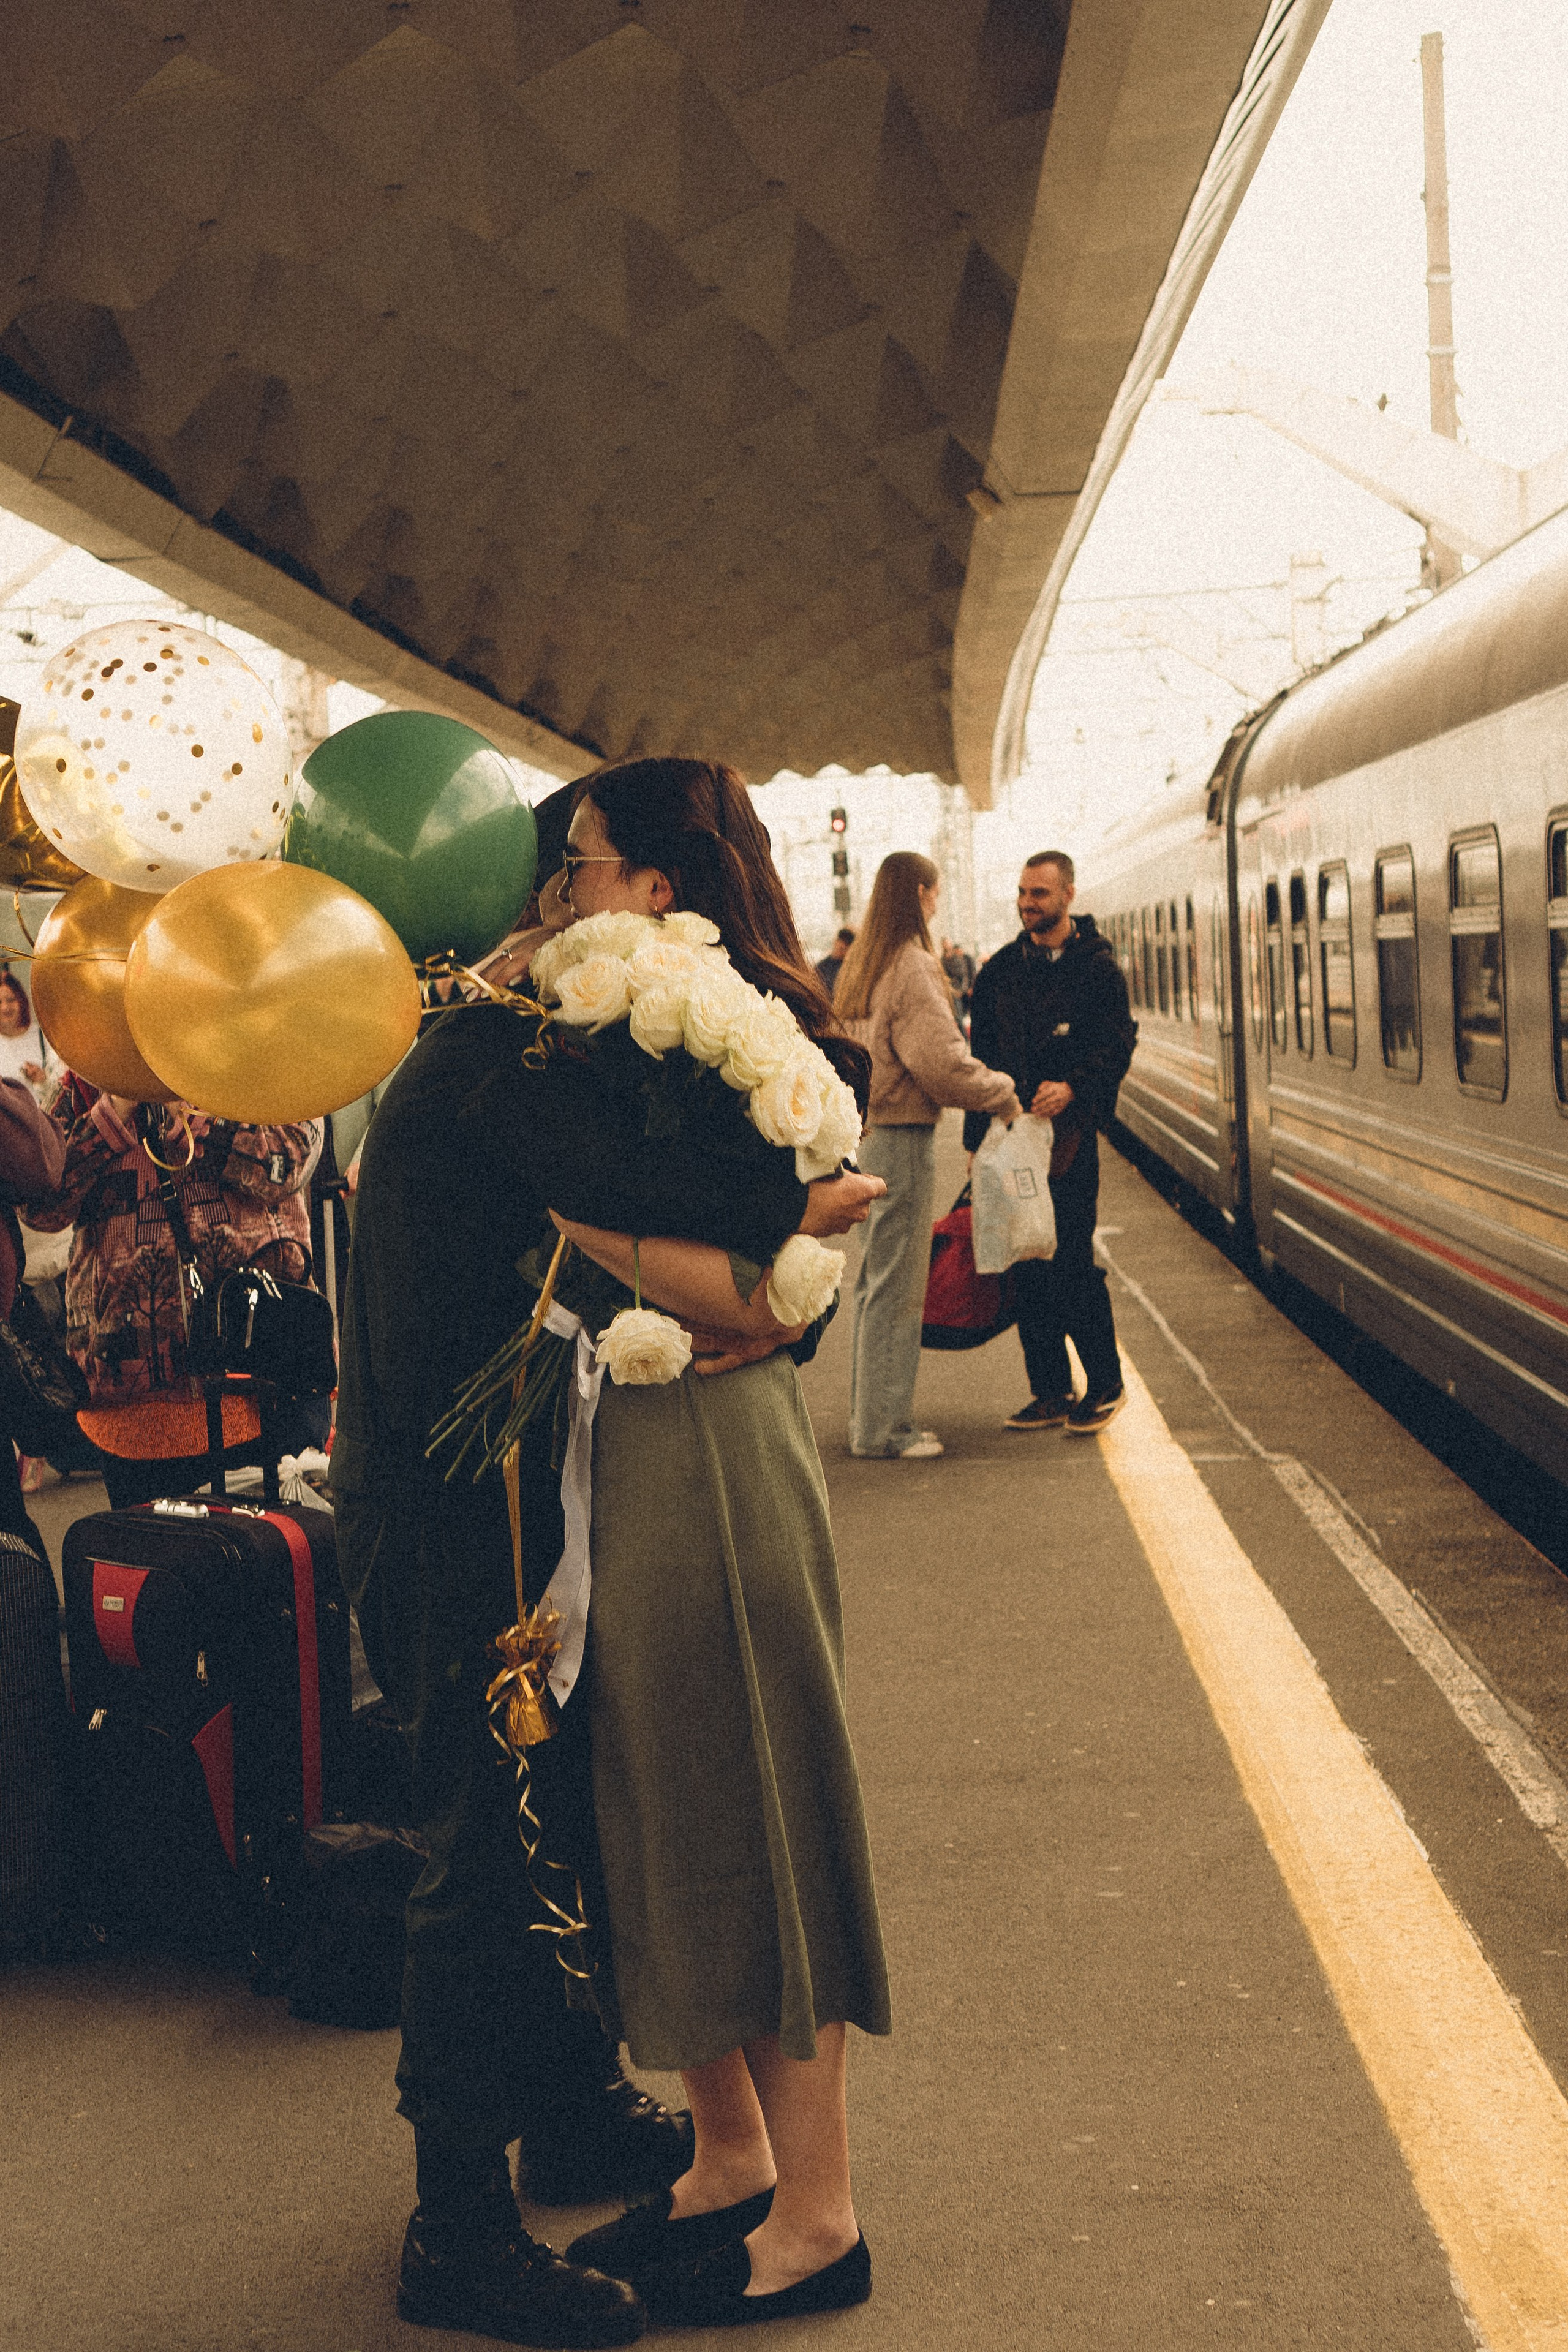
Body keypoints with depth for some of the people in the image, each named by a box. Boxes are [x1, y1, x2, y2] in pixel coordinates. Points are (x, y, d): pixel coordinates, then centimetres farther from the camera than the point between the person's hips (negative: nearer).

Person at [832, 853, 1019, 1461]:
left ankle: (869, 1416, 24)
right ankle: (883, 1427, 4)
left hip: (867, 1131, 9)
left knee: (876, 1278, 16)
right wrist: (1002, 1096, -7)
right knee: (896, 1285, -2)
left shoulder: (862, 966, 13)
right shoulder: (911, 967, -15)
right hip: (903, 1137, -9)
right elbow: (943, 1063, -20)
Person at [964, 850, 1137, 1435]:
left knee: (1071, 1261, -8)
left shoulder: (1096, 968, 1)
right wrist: (979, 1138, 11)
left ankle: (1104, 1385, 7)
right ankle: (1049, 1392, 14)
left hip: (1069, 1136, -5)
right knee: (1026, 1267, 6)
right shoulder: (999, 970, 14)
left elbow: (1115, 1048, -6)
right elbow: (982, 1054, 16)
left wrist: (1072, 1087, -24)